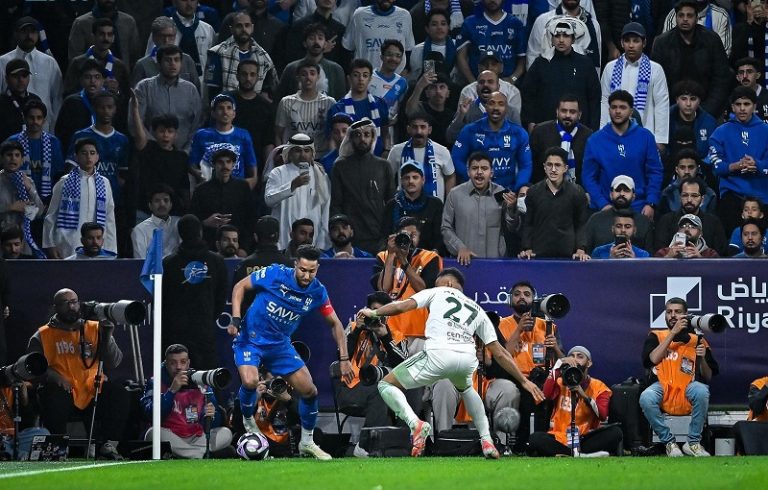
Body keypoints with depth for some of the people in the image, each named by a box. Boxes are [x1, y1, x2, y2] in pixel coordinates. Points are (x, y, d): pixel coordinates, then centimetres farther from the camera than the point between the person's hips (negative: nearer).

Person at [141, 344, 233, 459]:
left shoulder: (200, 384, 8)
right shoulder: (156, 383, 0)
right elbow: (152, 414, -18)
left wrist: (211, 416, -18)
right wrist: (172, 391, -25)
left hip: (197, 439, 3)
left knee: (226, 433, -17)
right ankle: (202, 455, -29)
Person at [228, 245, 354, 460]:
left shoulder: (318, 292, -9)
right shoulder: (275, 274, -19)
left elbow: (335, 323, 2)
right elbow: (240, 286, -7)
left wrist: (344, 358, -3)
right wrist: (236, 319, -17)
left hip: (280, 345, 4)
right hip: (251, 339, -4)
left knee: (309, 390, -1)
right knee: (250, 381, -29)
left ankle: (306, 442, 21)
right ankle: (248, 422, 2)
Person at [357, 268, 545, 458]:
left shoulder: (437, 292, 25)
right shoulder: (477, 310, 33)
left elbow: (401, 306, 14)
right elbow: (499, 353, 29)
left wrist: (374, 313, 32)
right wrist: (524, 381, 34)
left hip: (437, 354, -5)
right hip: (468, 359, 5)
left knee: (386, 385, 12)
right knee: (466, 389, 41)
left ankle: (415, 423, -15)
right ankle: (487, 441, 28)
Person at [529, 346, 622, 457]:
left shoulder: (599, 387, 8)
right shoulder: (560, 382, 11)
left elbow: (603, 416, -10)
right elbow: (547, 394, -14)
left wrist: (584, 396, -23)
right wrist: (559, 364, -15)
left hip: (585, 439, 0)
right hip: (559, 439, 0)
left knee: (615, 432, -26)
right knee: (535, 439, -29)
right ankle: (586, 454, -31)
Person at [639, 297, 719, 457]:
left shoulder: (697, 340, 13)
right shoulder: (656, 336, 15)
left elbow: (708, 377, 9)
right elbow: (653, 359, -8)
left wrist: (702, 359, -12)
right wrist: (673, 333, -8)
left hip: (687, 391, 0)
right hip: (662, 388, 0)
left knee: (701, 390, -35)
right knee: (646, 398, -34)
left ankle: (693, 443, -20)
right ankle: (669, 442, -16)